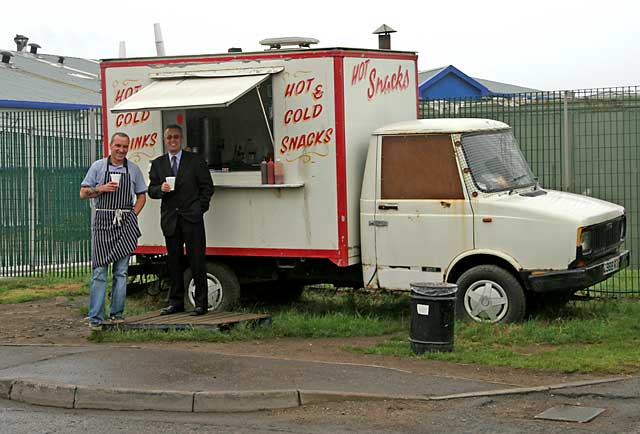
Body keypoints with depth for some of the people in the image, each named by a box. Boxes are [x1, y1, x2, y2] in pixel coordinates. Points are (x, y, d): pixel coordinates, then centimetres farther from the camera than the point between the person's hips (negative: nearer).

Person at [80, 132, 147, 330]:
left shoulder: (133, 169, 9)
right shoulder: (98, 166, 4)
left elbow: (141, 196, 16)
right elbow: (83, 193, 5)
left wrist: (133, 215, 1)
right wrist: (103, 188, -11)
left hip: (125, 223, 2)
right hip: (103, 221, -2)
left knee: (121, 271, 5)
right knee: (99, 270, -6)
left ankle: (117, 313, 13)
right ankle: (96, 318, -5)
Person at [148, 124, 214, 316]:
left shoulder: (196, 161, 4)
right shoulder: (157, 164, 13)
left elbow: (207, 187, 4)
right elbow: (151, 190, 12)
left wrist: (200, 208, -4)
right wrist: (160, 189, -9)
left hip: (192, 218, -3)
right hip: (169, 219, 3)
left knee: (197, 260, -4)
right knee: (173, 261, 8)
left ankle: (201, 303, 1)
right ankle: (175, 302, 16)